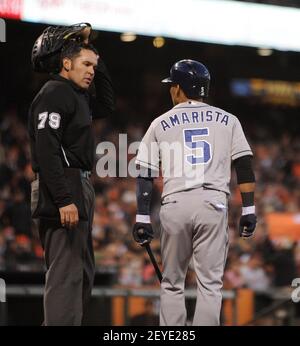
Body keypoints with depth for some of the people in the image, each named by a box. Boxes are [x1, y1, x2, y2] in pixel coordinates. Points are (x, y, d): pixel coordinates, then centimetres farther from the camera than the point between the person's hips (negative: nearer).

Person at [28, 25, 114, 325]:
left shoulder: (76, 95, 17)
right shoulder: (53, 94, -12)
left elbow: (105, 106, 33)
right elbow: (46, 151, -21)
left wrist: (99, 64, 19)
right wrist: (64, 200, -27)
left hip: (78, 189, 11)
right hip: (62, 190, -11)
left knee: (82, 273, 15)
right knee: (66, 273, -14)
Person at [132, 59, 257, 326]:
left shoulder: (161, 124, 11)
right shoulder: (227, 120, 12)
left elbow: (145, 174, 6)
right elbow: (244, 167, 4)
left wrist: (142, 218, 6)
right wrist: (248, 210, 3)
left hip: (175, 204, 0)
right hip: (214, 203, 0)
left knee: (172, 284, 10)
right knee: (210, 283, -2)